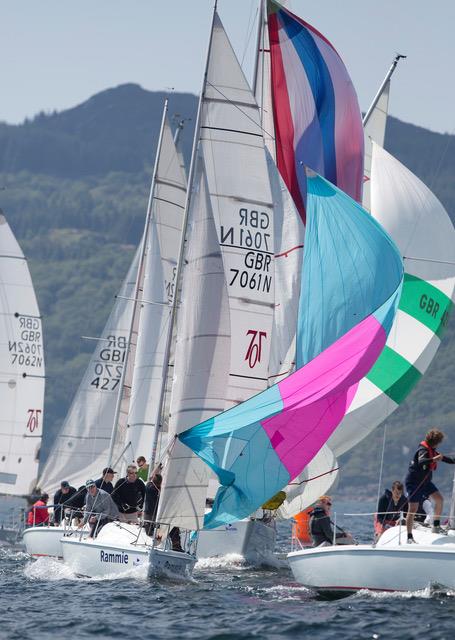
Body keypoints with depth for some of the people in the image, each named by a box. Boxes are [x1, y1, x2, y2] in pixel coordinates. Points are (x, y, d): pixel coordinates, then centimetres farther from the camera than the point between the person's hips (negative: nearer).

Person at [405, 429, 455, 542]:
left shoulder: (432, 451, 10)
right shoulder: (423, 450, -20)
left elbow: (441, 458, 27)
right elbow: (421, 461, -41)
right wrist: (433, 459, -56)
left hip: (425, 482, 9)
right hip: (414, 482, -9)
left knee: (439, 499, -3)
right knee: (413, 509, -9)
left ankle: (436, 526, 9)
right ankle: (409, 537, -6)